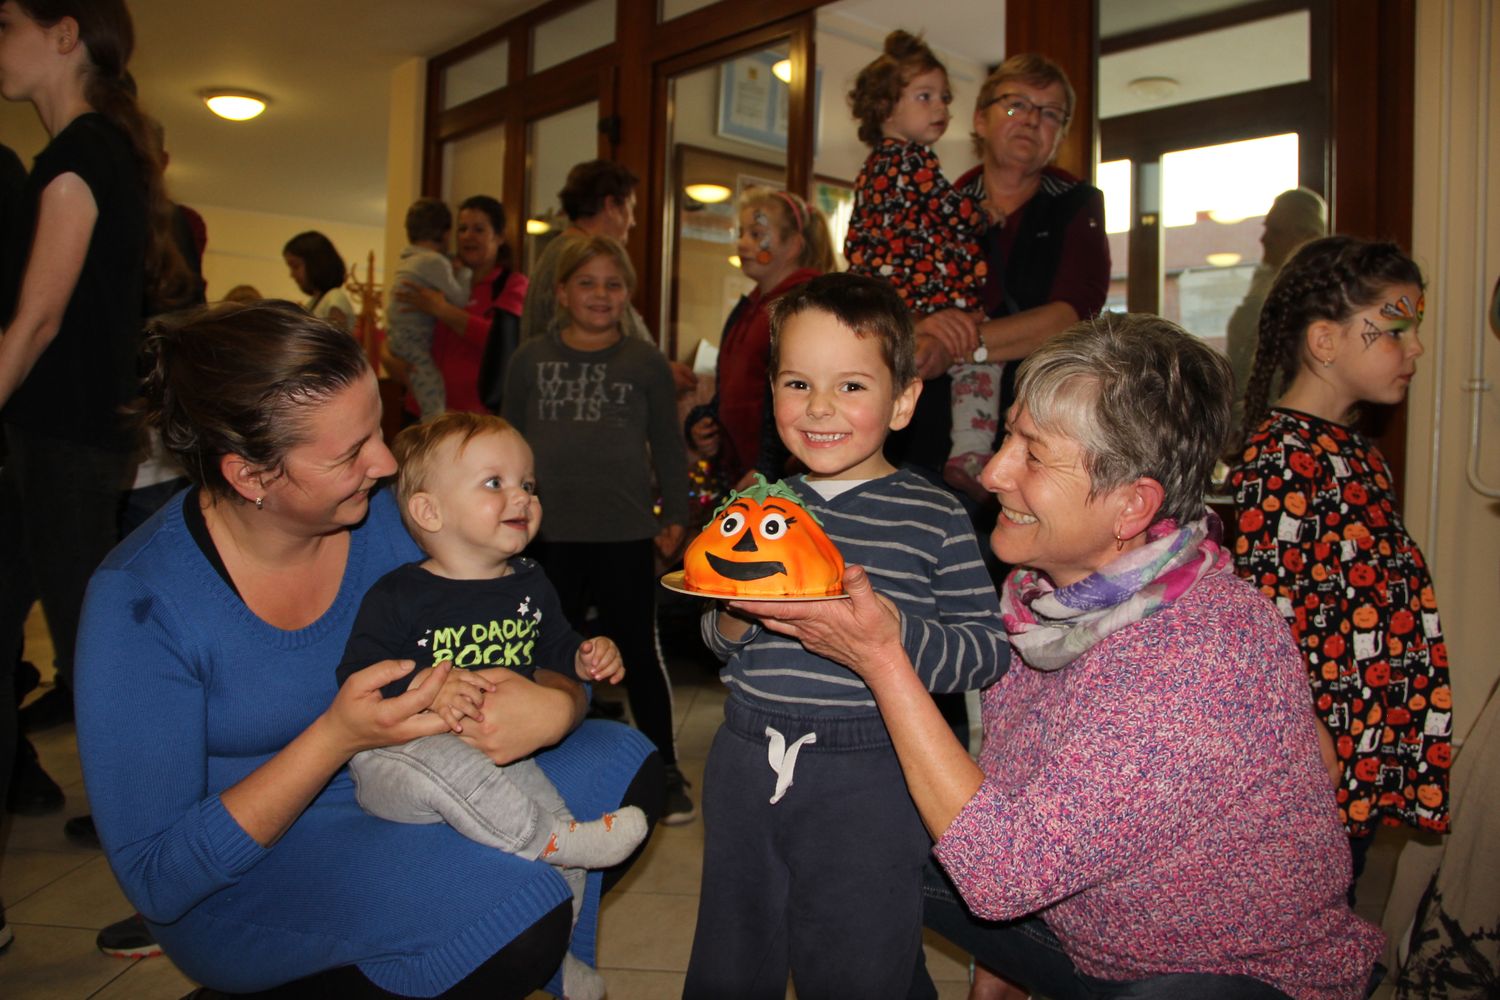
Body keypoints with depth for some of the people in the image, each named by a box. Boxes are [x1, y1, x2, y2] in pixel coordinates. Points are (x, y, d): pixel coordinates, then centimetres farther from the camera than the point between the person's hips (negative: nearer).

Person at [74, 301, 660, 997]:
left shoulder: (395, 516, -11)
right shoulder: (140, 600, -22)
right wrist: (335, 736, -31)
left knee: (621, 765, -8)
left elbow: (547, 663, -4)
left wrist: (553, 708, -29)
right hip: (238, 882, -5)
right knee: (518, 903, -28)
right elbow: (156, 881, -20)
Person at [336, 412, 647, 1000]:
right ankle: (554, 841, -22)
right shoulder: (398, 596, -11)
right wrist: (424, 687, -32)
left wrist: (587, 657, 2)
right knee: (445, 762, -39)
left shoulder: (529, 583, 8)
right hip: (395, 758, -5)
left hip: (499, 755, 6)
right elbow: (357, 676, -14)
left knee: (556, 811, -8)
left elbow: (551, 646, 24)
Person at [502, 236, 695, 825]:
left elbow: (668, 447, 6)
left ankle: (666, 771, 19)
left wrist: (674, 515, 0)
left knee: (638, 651, 6)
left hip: (625, 533, -2)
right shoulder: (531, 359, 7)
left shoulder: (646, 362, 4)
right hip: (549, 533, 2)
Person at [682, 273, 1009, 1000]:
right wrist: (733, 622, -10)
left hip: (868, 782, -4)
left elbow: (986, 652, -11)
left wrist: (890, 629, -26)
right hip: (747, 763, 4)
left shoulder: (935, 518, -8)